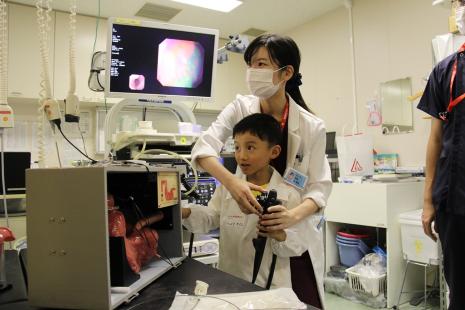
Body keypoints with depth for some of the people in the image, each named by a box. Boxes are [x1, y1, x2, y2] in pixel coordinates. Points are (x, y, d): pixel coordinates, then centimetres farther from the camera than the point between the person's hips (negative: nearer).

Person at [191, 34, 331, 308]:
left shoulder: (312, 127, -12)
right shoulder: (240, 108, -8)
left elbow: (320, 186, -11)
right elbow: (204, 146, -19)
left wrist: (294, 215, -32)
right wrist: (231, 181, -38)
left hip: (294, 233, -1)